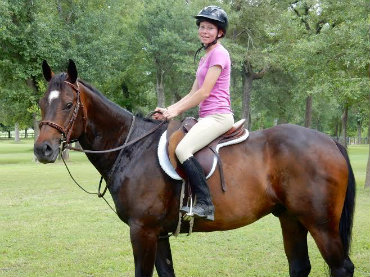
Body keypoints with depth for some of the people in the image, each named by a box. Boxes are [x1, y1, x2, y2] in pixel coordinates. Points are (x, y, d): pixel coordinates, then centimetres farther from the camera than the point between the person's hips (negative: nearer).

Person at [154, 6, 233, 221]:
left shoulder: (219, 53, -7)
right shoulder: (206, 56, 23)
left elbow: (204, 92, -14)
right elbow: (193, 94, 20)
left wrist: (176, 111, -10)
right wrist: (169, 109, 8)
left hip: (218, 116, -10)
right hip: (207, 117, 10)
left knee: (183, 149, -28)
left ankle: (205, 204, -29)